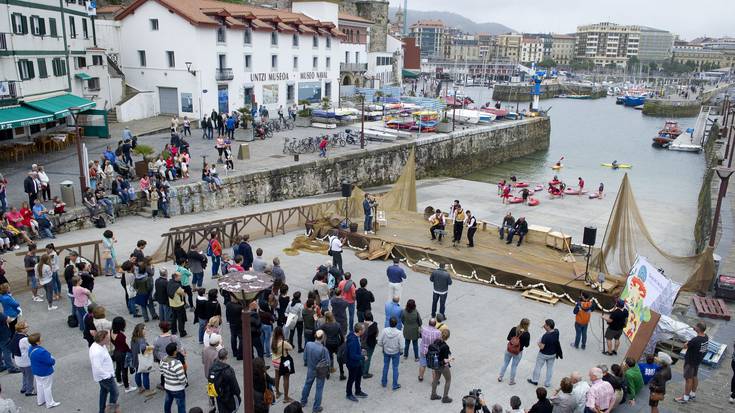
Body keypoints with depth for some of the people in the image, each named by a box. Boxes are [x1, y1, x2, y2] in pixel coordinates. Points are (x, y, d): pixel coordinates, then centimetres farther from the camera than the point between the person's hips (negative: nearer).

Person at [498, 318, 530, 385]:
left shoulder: (514, 329, -15)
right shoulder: (527, 334, -21)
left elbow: (508, 338, -5)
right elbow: (526, 345, -12)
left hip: (509, 350, 2)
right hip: (518, 352, -2)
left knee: (505, 363, 22)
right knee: (514, 366, 17)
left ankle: (500, 377, 36)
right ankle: (512, 381, 33)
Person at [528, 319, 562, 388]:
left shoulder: (545, 336, -35)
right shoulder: (556, 332, -15)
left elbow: (541, 347, -30)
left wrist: (539, 343, -8)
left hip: (544, 354, -5)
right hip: (553, 354, 5)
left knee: (538, 367, 17)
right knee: (550, 368, 20)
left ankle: (534, 380, 33)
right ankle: (548, 383, 33)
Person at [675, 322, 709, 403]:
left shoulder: (695, 340, -33)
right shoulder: (706, 338, -6)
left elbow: (685, 346, -20)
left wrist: (689, 341, -4)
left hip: (690, 361, -8)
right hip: (698, 360, 8)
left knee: (689, 379, 3)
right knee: (694, 377, 21)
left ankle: (685, 397, 13)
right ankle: (693, 394, 36)